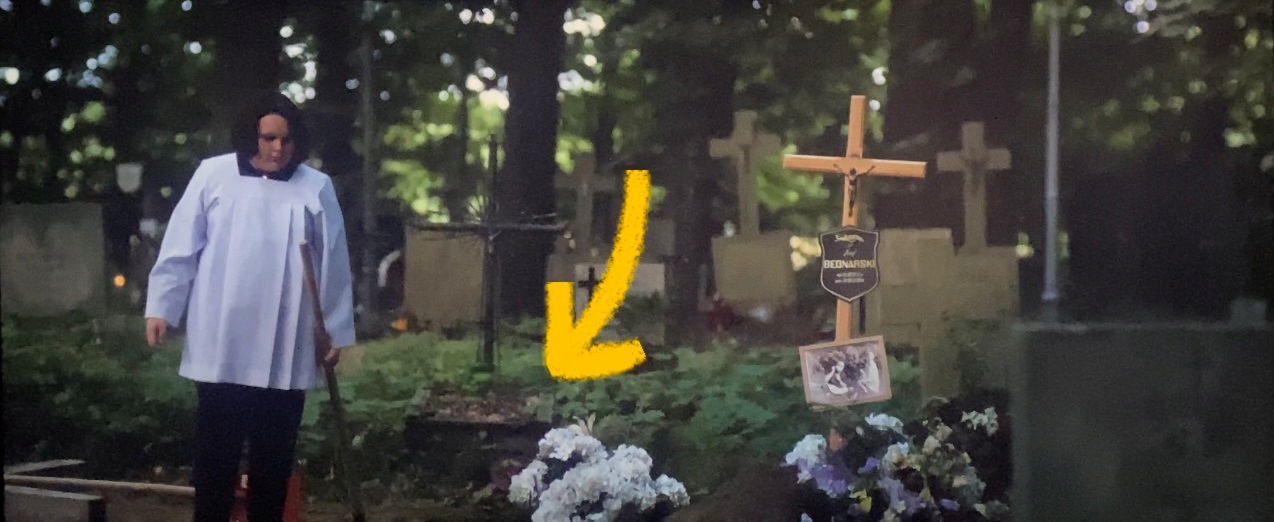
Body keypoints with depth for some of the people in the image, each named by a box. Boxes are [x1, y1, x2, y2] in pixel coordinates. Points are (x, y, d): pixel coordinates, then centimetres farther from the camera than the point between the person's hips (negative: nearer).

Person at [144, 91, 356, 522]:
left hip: (286, 348, 1)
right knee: (216, 449, 5)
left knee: (274, 452, 9)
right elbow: (180, 249, 2)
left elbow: (334, 266, 5)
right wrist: (160, 307, -2)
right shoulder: (213, 174, 1)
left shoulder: (316, 187, 2)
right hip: (221, 344, -1)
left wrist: (337, 328, 5)